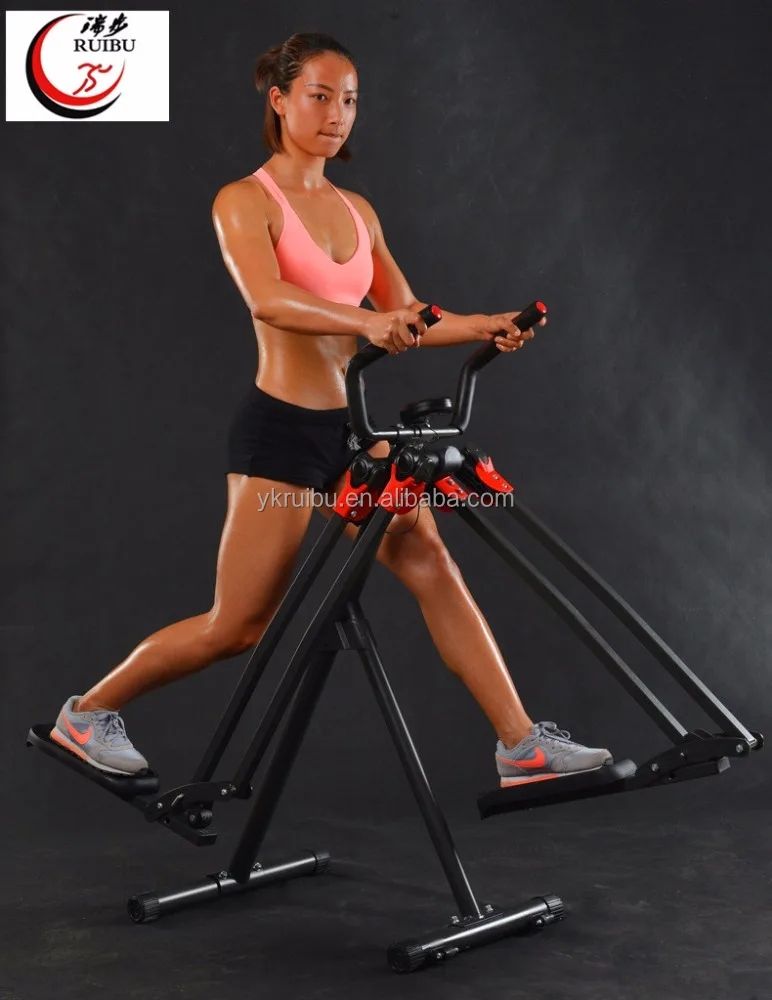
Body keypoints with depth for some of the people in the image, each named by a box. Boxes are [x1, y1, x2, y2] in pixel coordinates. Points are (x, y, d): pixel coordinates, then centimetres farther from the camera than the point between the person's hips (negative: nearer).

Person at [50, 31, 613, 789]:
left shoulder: (356, 210, 12)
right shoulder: (244, 201, -8)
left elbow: (406, 320, 11)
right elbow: (267, 300, -28)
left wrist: (484, 326, -6)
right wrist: (366, 322, -43)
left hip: (348, 427, 6)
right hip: (281, 426, -6)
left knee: (433, 569, -1)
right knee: (241, 625, 1)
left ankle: (521, 744, 5)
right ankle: (87, 711, 20)